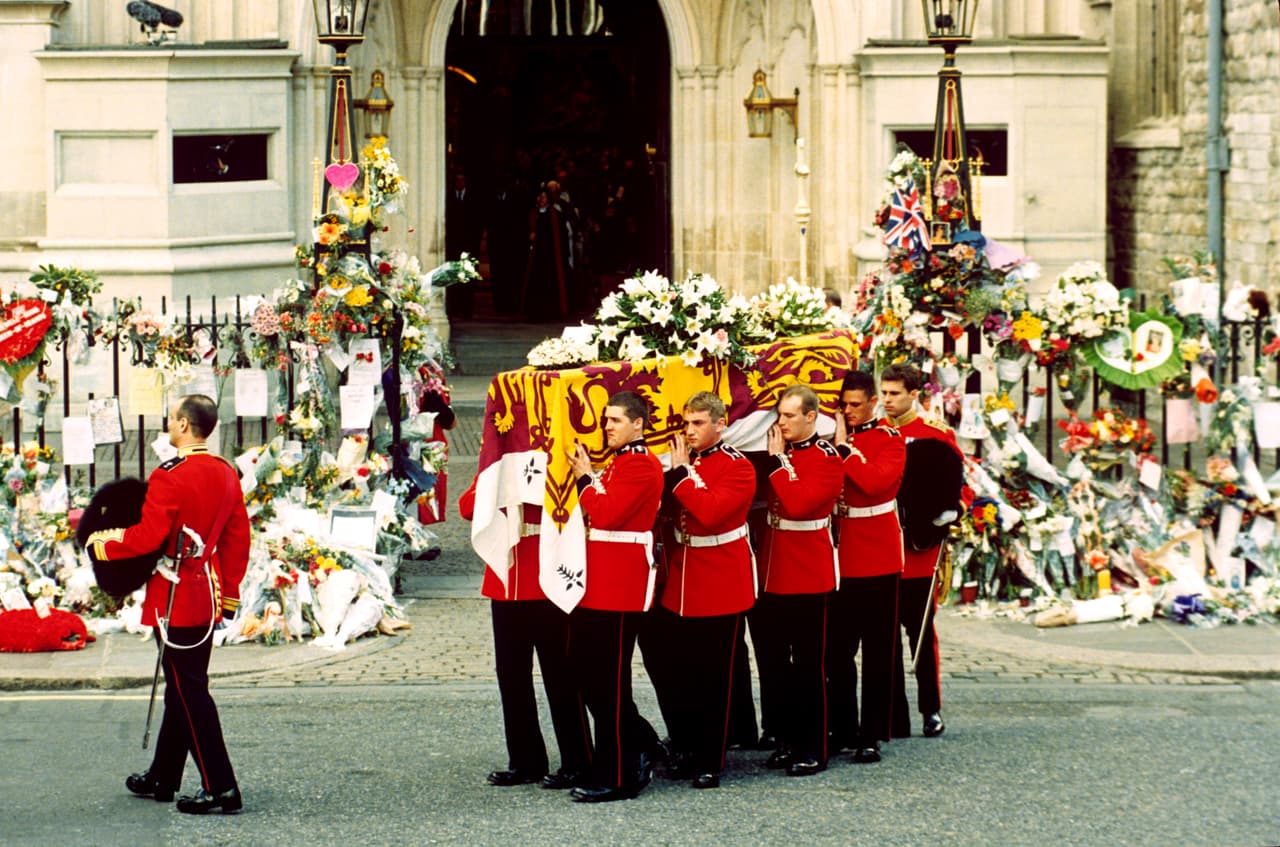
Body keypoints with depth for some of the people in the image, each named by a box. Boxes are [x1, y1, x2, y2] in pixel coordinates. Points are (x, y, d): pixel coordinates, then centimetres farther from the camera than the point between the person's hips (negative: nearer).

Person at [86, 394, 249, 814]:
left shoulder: (169, 477, -18)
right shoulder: (227, 474, 7)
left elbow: (147, 538, -20)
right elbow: (238, 539, 11)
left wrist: (102, 544, -4)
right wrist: (229, 592, 19)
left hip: (175, 600, -8)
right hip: (208, 598, 8)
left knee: (190, 692, -5)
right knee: (183, 688, 17)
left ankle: (220, 787, -6)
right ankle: (162, 778, 28)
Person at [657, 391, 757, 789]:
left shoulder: (738, 468, -10)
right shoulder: (684, 462, 9)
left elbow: (710, 512, -25)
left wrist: (682, 473, -19)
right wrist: (675, 471, -3)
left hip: (721, 587, -6)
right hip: (680, 586, 6)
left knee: (713, 677, 0)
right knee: (682, 673, 8)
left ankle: (710, 763, 7)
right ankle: (686, 751, 19)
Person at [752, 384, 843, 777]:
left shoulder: (827, 459, -10)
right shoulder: (779, 452, 10)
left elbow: (799, 504, -24)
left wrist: (778, 461, -18)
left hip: (808, 577, -7)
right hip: (772, 574, 7)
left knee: (808, 665, -1)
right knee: (772, 661, 10)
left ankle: (814, 750, 6)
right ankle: (789, 740, 21)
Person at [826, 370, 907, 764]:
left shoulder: (890, 440, -4)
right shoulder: (834, 438, 9)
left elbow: (875, 481, -22)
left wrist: (845, 448, -17)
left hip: (878, 558, -5)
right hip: (840, 559, 5)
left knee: (877, 651, 0)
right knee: (838, 649, 7)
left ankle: (872, 735, 3)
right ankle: (843, 728, 18)